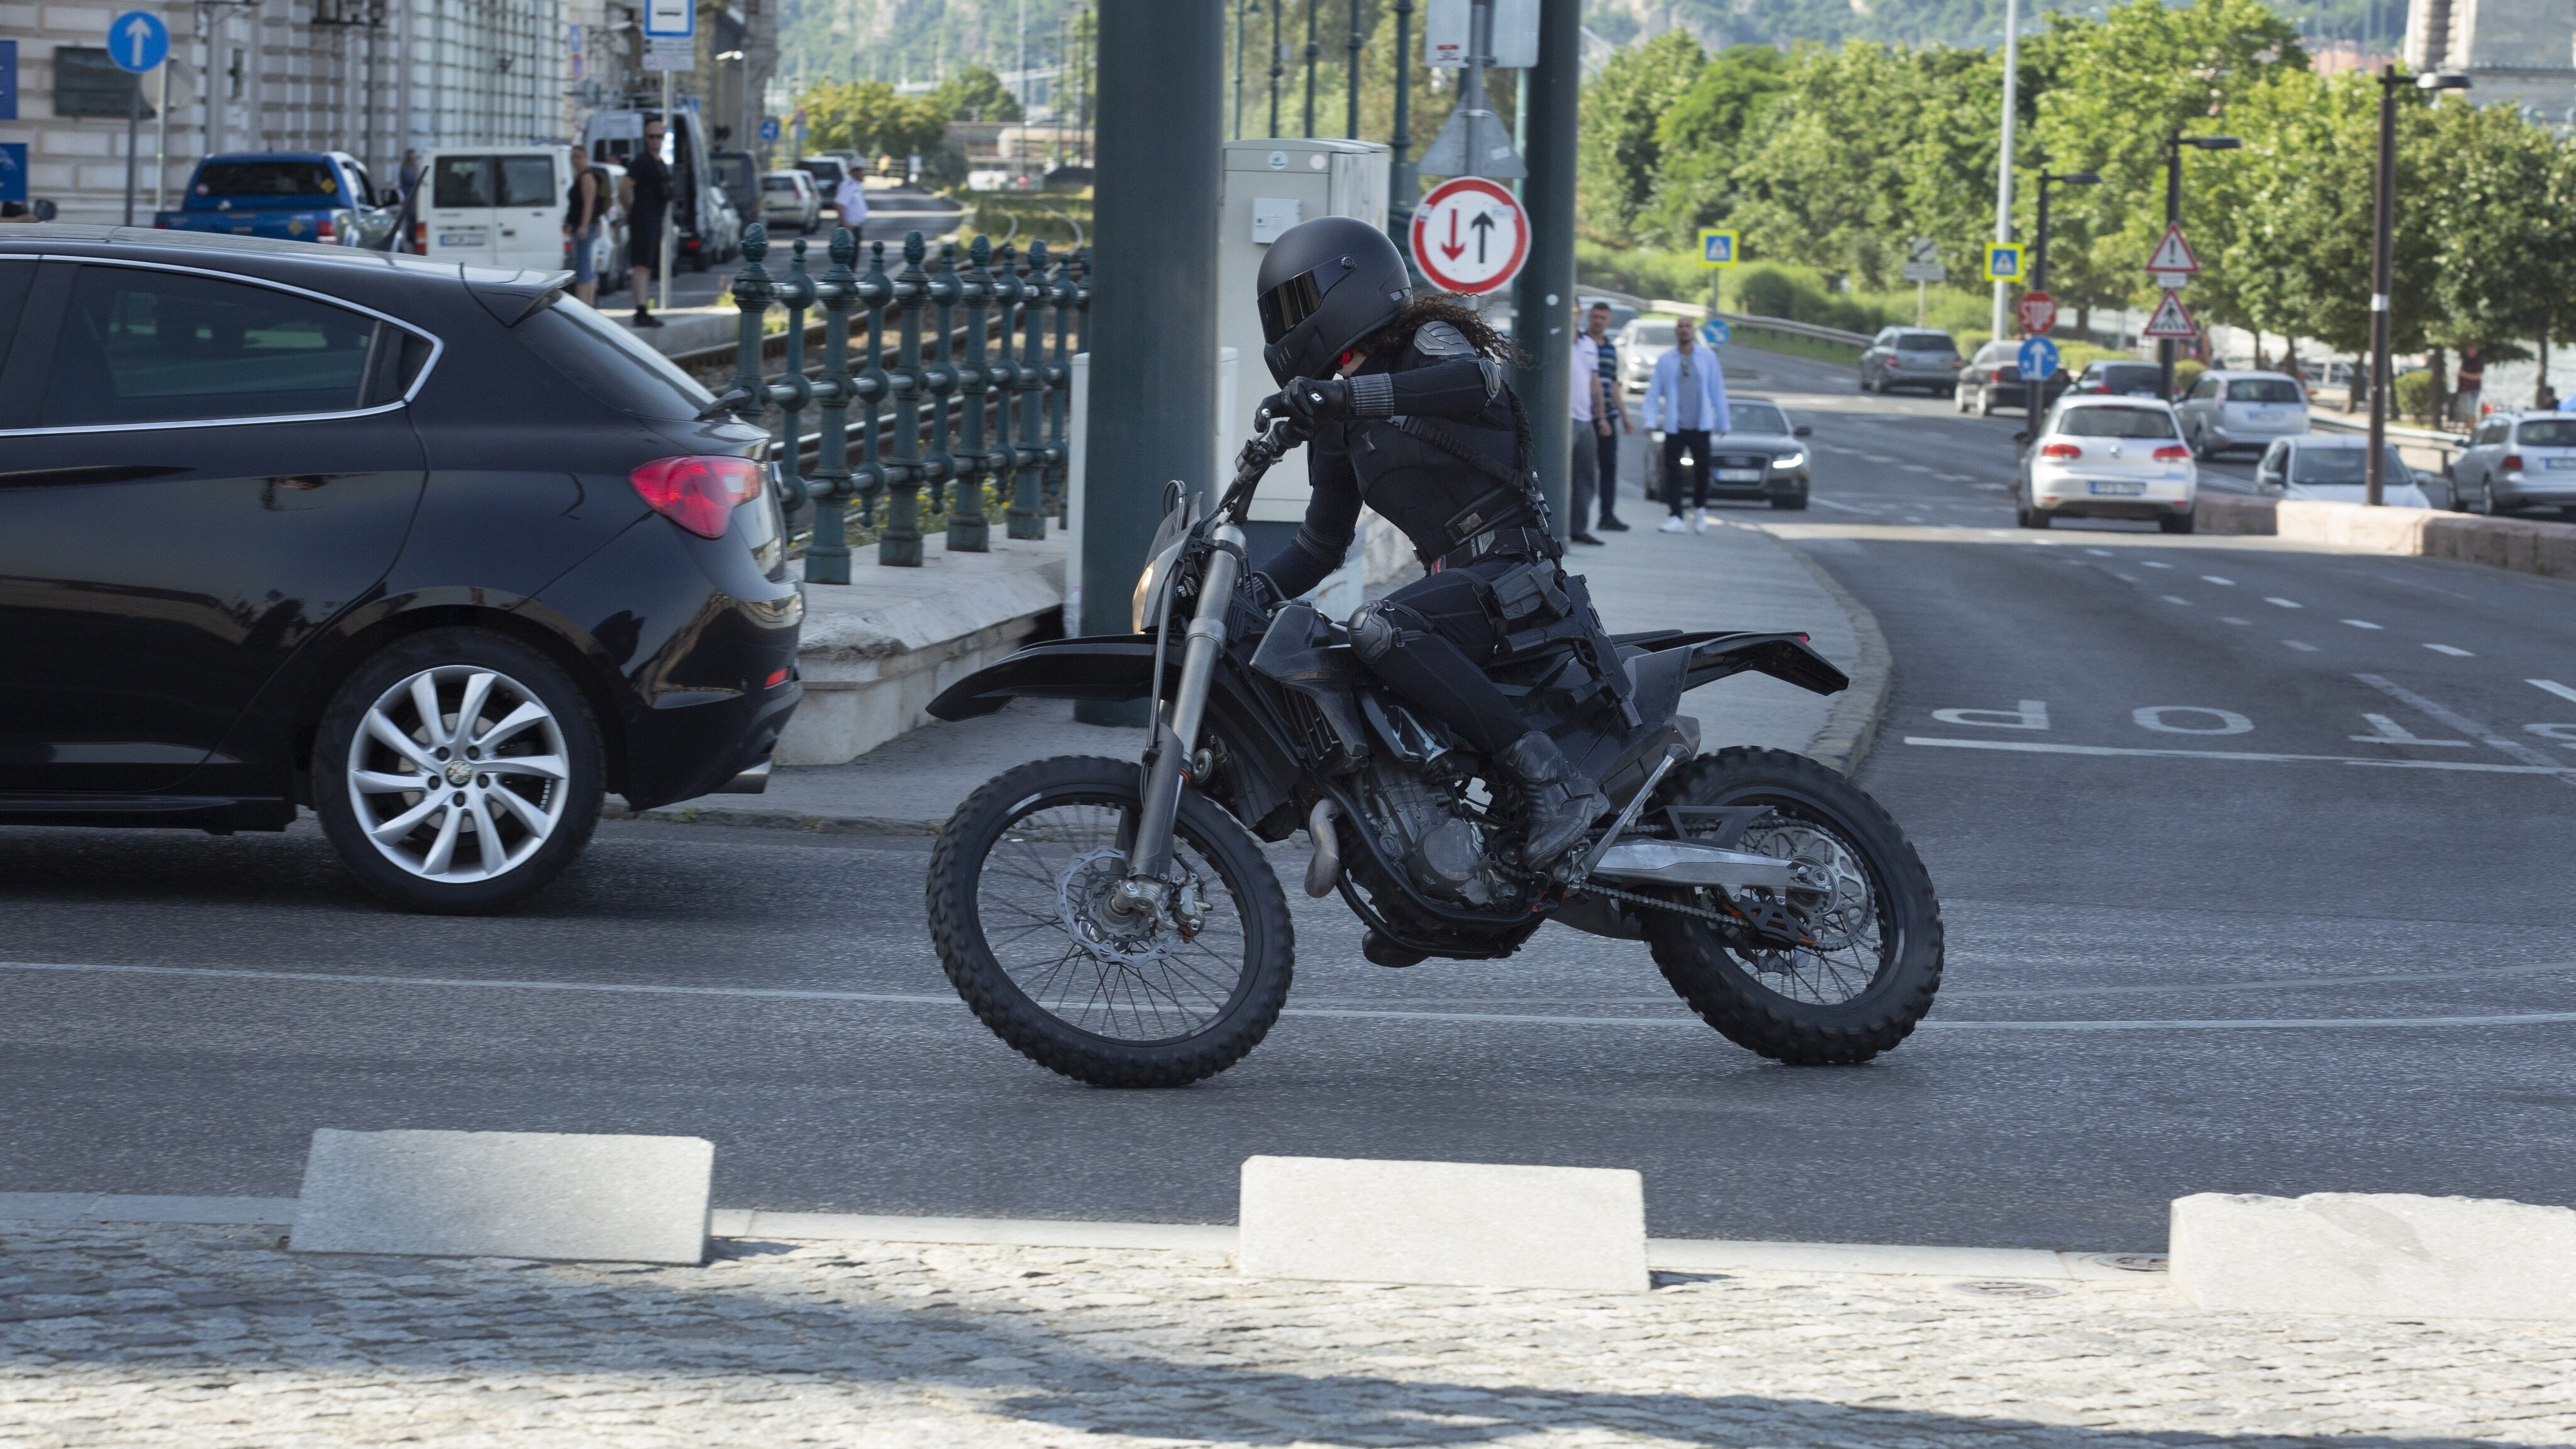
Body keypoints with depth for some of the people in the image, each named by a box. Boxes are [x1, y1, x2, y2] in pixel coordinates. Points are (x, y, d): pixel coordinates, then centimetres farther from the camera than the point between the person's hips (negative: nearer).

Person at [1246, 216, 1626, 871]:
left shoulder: (1429, 341, -4)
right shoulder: (1339, 425, 20)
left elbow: (1477, 381, -29)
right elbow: (1323, 543, 25)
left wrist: (1343, 394, -38)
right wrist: (1253, 588, 6)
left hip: (1513, 572, -9)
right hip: (1453, 574, 9)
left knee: (1379, 630, -32)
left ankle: (1550, 780, -34)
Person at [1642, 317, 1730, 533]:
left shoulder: (1708, 358, 6)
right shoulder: (1665, 361, 6)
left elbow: (1717, 391, 7)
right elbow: (1654, 392, 4)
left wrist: (1723, 422, 6)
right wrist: (1650, 421, -7)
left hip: (1700, 426, 0)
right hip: (1674, 426, 0)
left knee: (1702, 470, 4)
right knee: (1673, 472, -4)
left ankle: (1699, 509, 26)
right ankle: (1675, 517, -2)